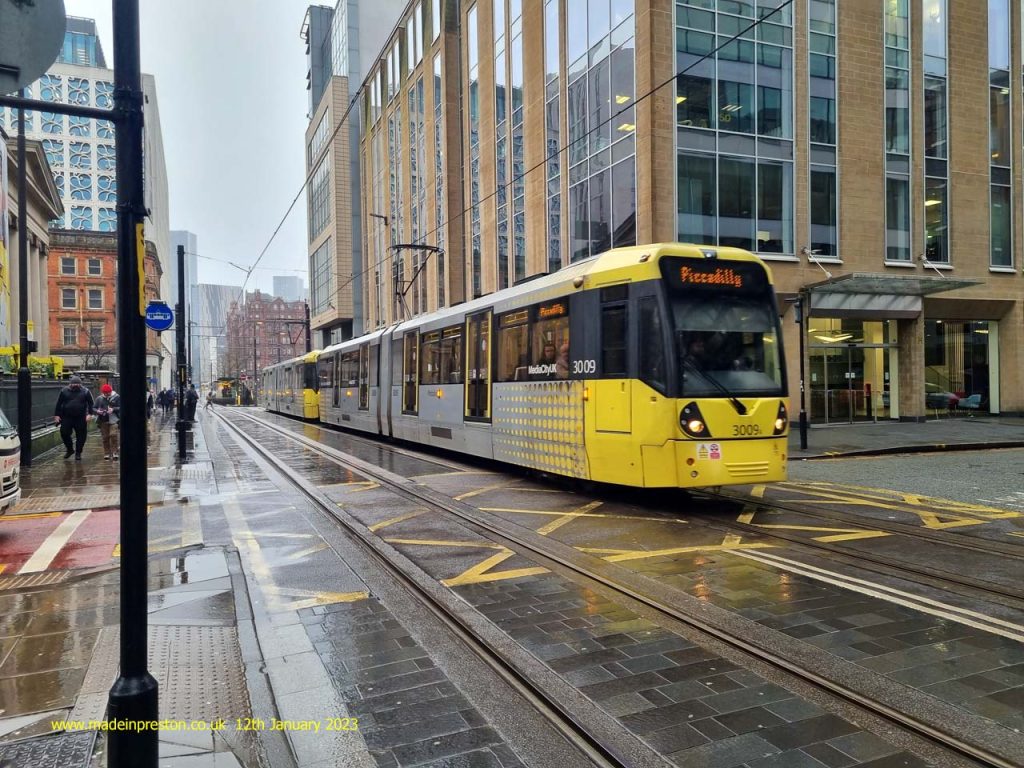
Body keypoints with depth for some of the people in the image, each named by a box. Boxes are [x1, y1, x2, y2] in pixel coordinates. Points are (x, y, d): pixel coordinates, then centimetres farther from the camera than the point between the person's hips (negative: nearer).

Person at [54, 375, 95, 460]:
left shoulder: (85, 392, 2)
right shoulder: (64, 391, 4)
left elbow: (90, 403, 1)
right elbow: (59, 404, 7)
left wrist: (89, 414, -10)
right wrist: (56, 415, 2)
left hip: (80, 418, -1)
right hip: (67, 418, 1)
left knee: (80, 436, 1)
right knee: (64, 433, -1)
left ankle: (78, 453, 14)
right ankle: (70, 450, 21)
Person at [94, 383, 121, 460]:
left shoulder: (116, 397, 1)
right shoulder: (99, 398, 10)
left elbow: (120, 407, -2)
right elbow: (94, 408, 13)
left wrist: (113, 409, -20)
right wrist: (97, 411, -10)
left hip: (113, 420, -3)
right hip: (103, 421, 3)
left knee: (113, 435, -16)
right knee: (105, 437, 7)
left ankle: (114, 452, -9)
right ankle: (107, 454, 16)